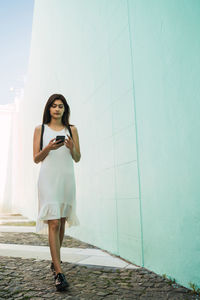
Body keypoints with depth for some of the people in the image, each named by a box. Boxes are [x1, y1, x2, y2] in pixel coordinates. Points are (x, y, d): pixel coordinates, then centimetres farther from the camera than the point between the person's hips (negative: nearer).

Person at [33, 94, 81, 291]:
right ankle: (58, 272, -7)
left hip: (67, 178, 3)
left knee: (61, 222, 12)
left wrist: (71, 148, -10)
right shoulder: (40, 129, 7)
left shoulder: (72, 130, 11)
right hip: (48, 178, -3)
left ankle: (55, 260, 33)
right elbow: (36, 159, 4)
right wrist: (48, 148, -14)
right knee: (53, 223, -10)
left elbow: (77, 159, 10)